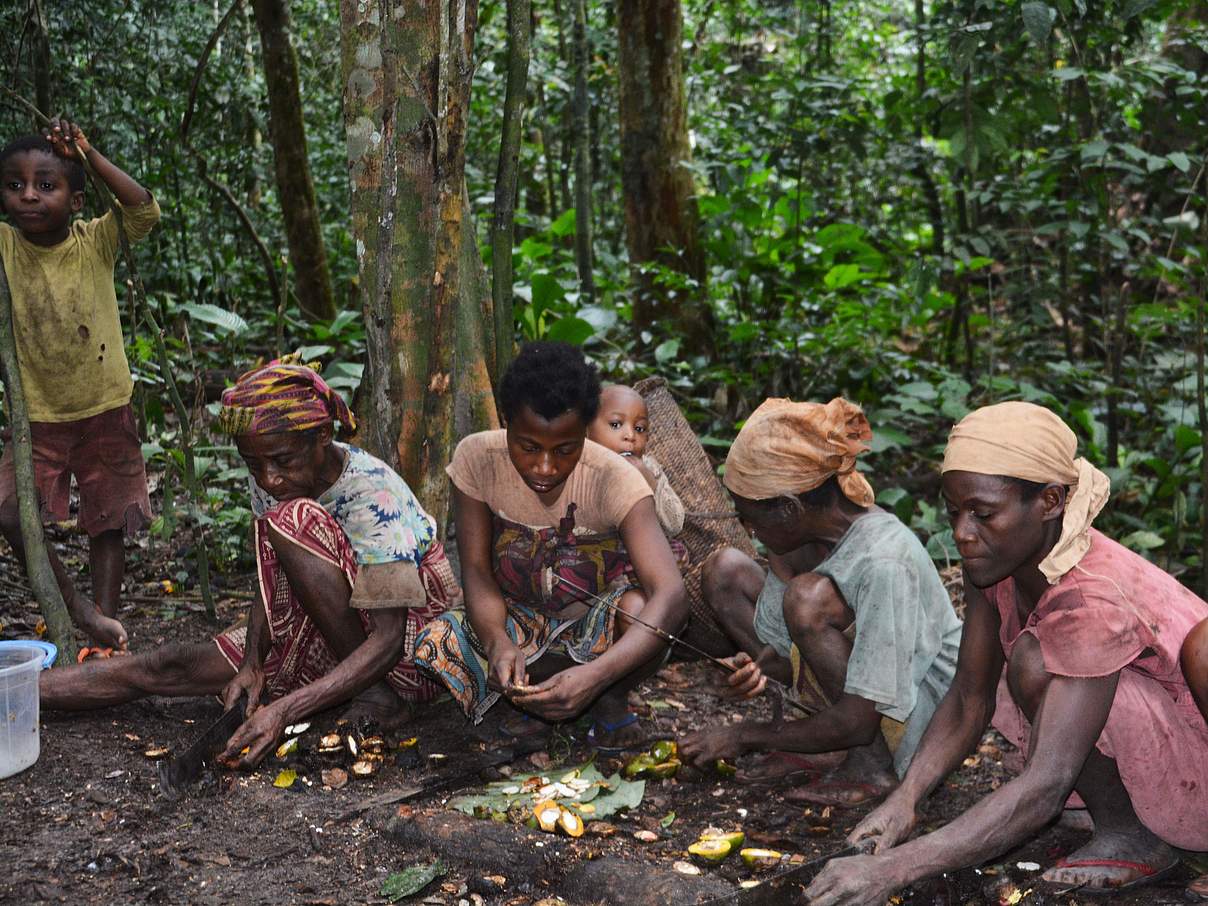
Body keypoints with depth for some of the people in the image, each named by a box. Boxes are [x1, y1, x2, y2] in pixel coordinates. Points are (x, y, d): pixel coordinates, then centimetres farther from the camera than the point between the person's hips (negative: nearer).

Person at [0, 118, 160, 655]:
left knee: (108, 524, 9)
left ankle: (106, 625, 21)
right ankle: (78, 609, 4)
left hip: (106, 412, 0)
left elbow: (145, 212, -27)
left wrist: (90, 156, -28)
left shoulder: (96, 242, -12)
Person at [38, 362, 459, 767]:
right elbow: (269, 579, 2)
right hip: (328, 634, 7)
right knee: (175, 666, -6)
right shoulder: (265, 481, -7)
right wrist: (252, 661, -17)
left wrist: (284, 709, -37)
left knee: (292, 520, -27)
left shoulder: (372, 494, -27)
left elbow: (387, 641, -30)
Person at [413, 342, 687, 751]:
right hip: (518, 624, 2)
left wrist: (595, 676, -52)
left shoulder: (614, 479, -26)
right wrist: (498, 642, -37)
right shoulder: (477, 457, -18)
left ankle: (612, 700, -2)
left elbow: (670, 595, -37)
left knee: (638, 609, -36)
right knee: (436, 641, -27)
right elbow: (476, 569, -14)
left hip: (595, 626, -2)